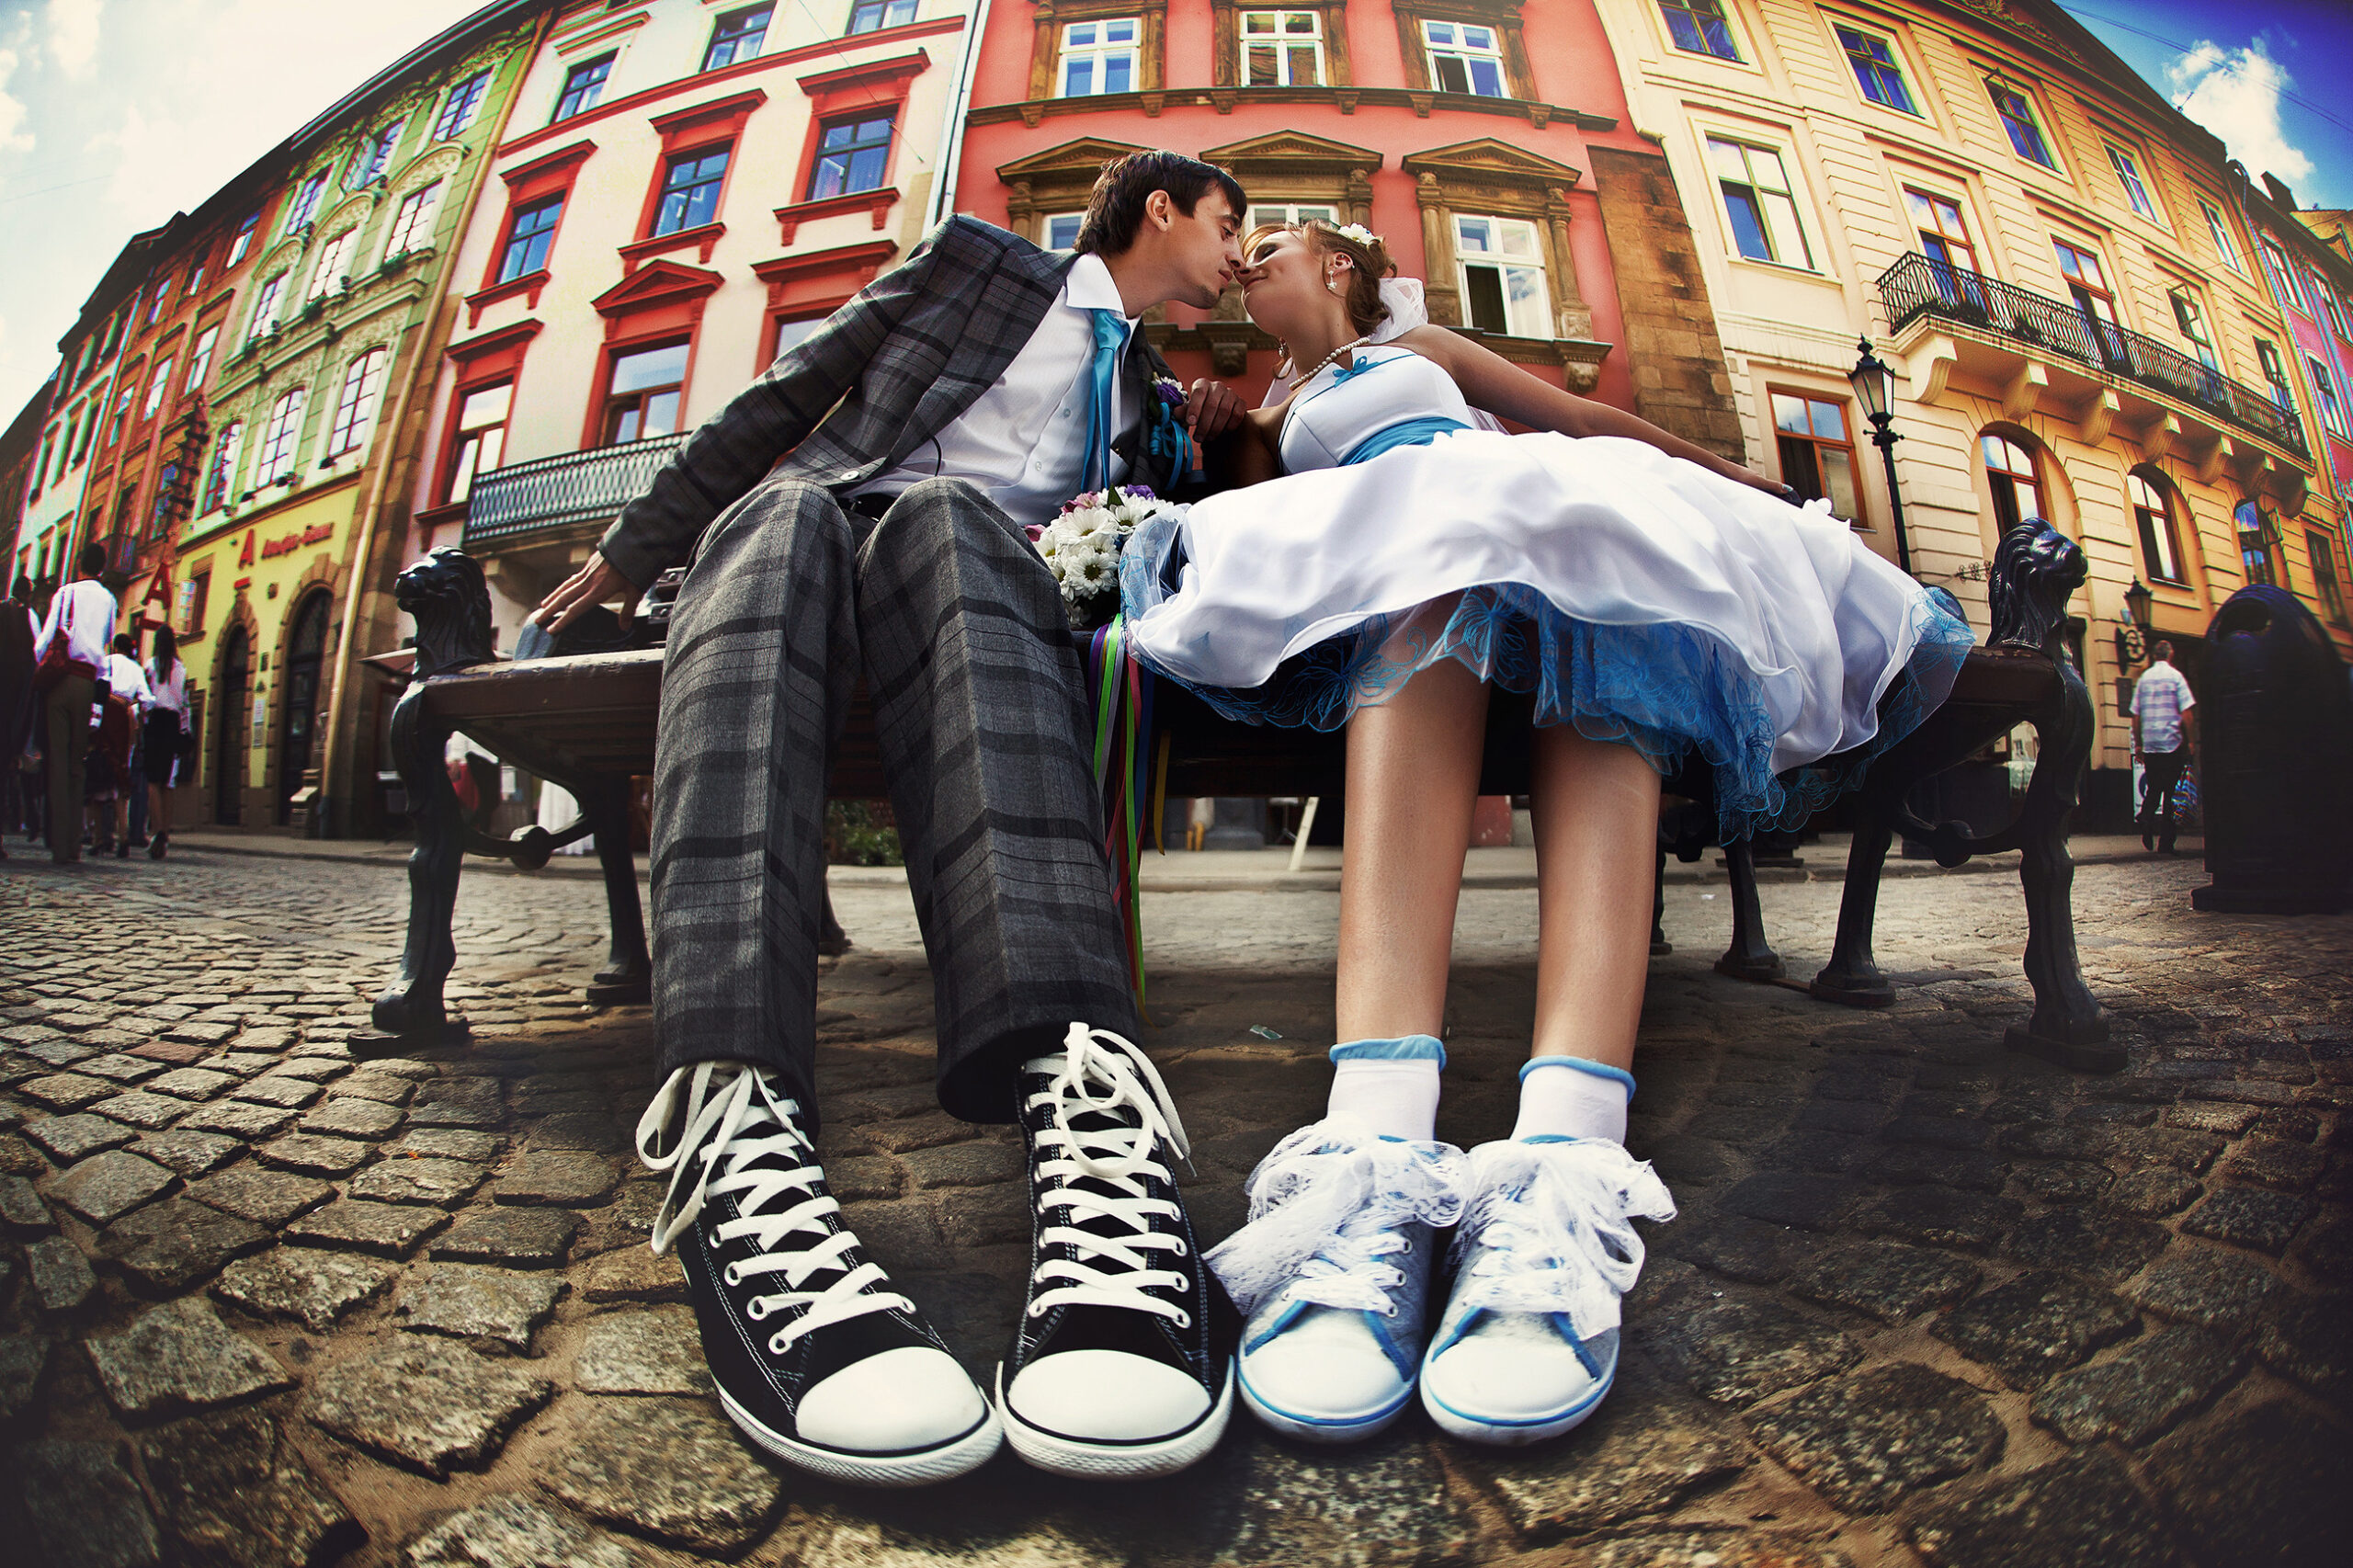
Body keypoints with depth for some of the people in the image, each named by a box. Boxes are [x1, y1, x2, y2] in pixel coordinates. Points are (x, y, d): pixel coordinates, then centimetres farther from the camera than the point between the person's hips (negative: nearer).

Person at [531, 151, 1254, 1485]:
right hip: (810, 528, 0)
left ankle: (1074, 1083, -60)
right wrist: (634, 549, 13)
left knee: (943, 514, -34)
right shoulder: (977, 265, 21)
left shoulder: (1154, 391, 31)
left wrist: (1194, 443, 15)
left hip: (984, 572, 1)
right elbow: (789, 398, 16)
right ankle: (734, 1116, -56)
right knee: (782, 506, -35)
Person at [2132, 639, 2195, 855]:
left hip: (2149, 745, 3)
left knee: (2152, 789, 13)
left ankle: (2146, 824, -12)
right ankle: (2166, 843, 1)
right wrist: (2191, 740, -1)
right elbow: (2186, 713, -8)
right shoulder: (2175, 676, -3)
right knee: (2172, 791, 2)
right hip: (2173, 743, -3)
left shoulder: (2143, 678, 7)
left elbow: (2136, 715, 8)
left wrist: (2138, 744, 14)